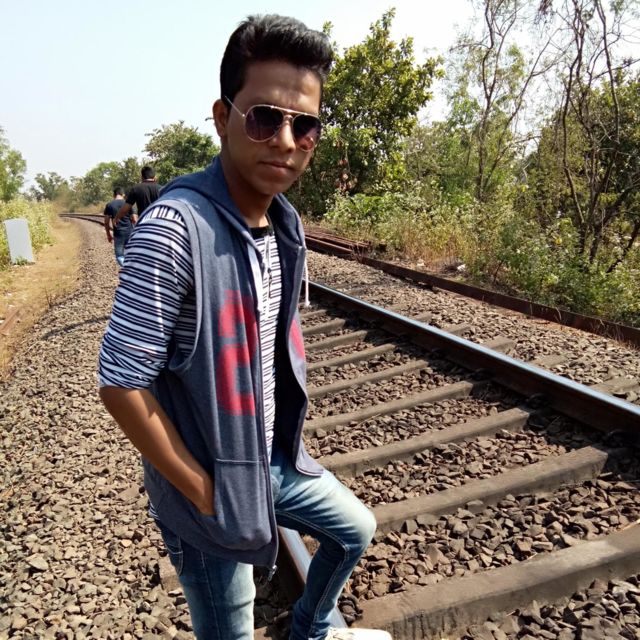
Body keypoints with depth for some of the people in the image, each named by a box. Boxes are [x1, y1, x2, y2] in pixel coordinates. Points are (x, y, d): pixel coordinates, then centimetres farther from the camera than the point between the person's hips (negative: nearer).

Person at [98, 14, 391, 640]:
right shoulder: (175, 226, -27)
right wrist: (203, 491, -16)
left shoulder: (287, 225, -3)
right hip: (209, 479, -7)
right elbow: (122, 384, -25)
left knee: (355, 529, 26)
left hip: (277, 458, 7)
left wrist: (286, 442, 9)